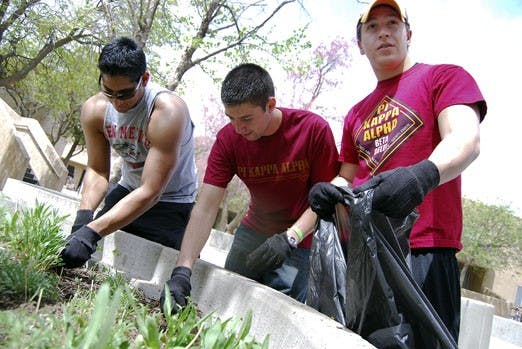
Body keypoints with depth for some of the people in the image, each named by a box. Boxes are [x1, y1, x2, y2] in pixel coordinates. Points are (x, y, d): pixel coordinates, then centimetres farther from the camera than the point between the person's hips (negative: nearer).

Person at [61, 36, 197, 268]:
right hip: (127, 192, 5)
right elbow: (97, 170, -8)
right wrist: (84, 215, -29)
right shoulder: (94, 110, -13)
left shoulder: (167, 112, -32)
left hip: (172, 204, -5)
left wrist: (92, 232, -42)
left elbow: (150, 193, -34)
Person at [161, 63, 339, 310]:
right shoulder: (228, 139, -13)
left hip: (300, 237, -3)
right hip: (254, 231, 3)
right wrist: (182, 271, -30)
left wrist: (289, 238, -30)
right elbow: (205, 208, -19)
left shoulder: (314, 129, -20)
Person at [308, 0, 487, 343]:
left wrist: (422, 175, -34)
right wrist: (330, 191, -1)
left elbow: (467, 140, -13)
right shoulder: (356, 114, 22)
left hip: (423, 253, -5)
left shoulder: (444, 77, 5)